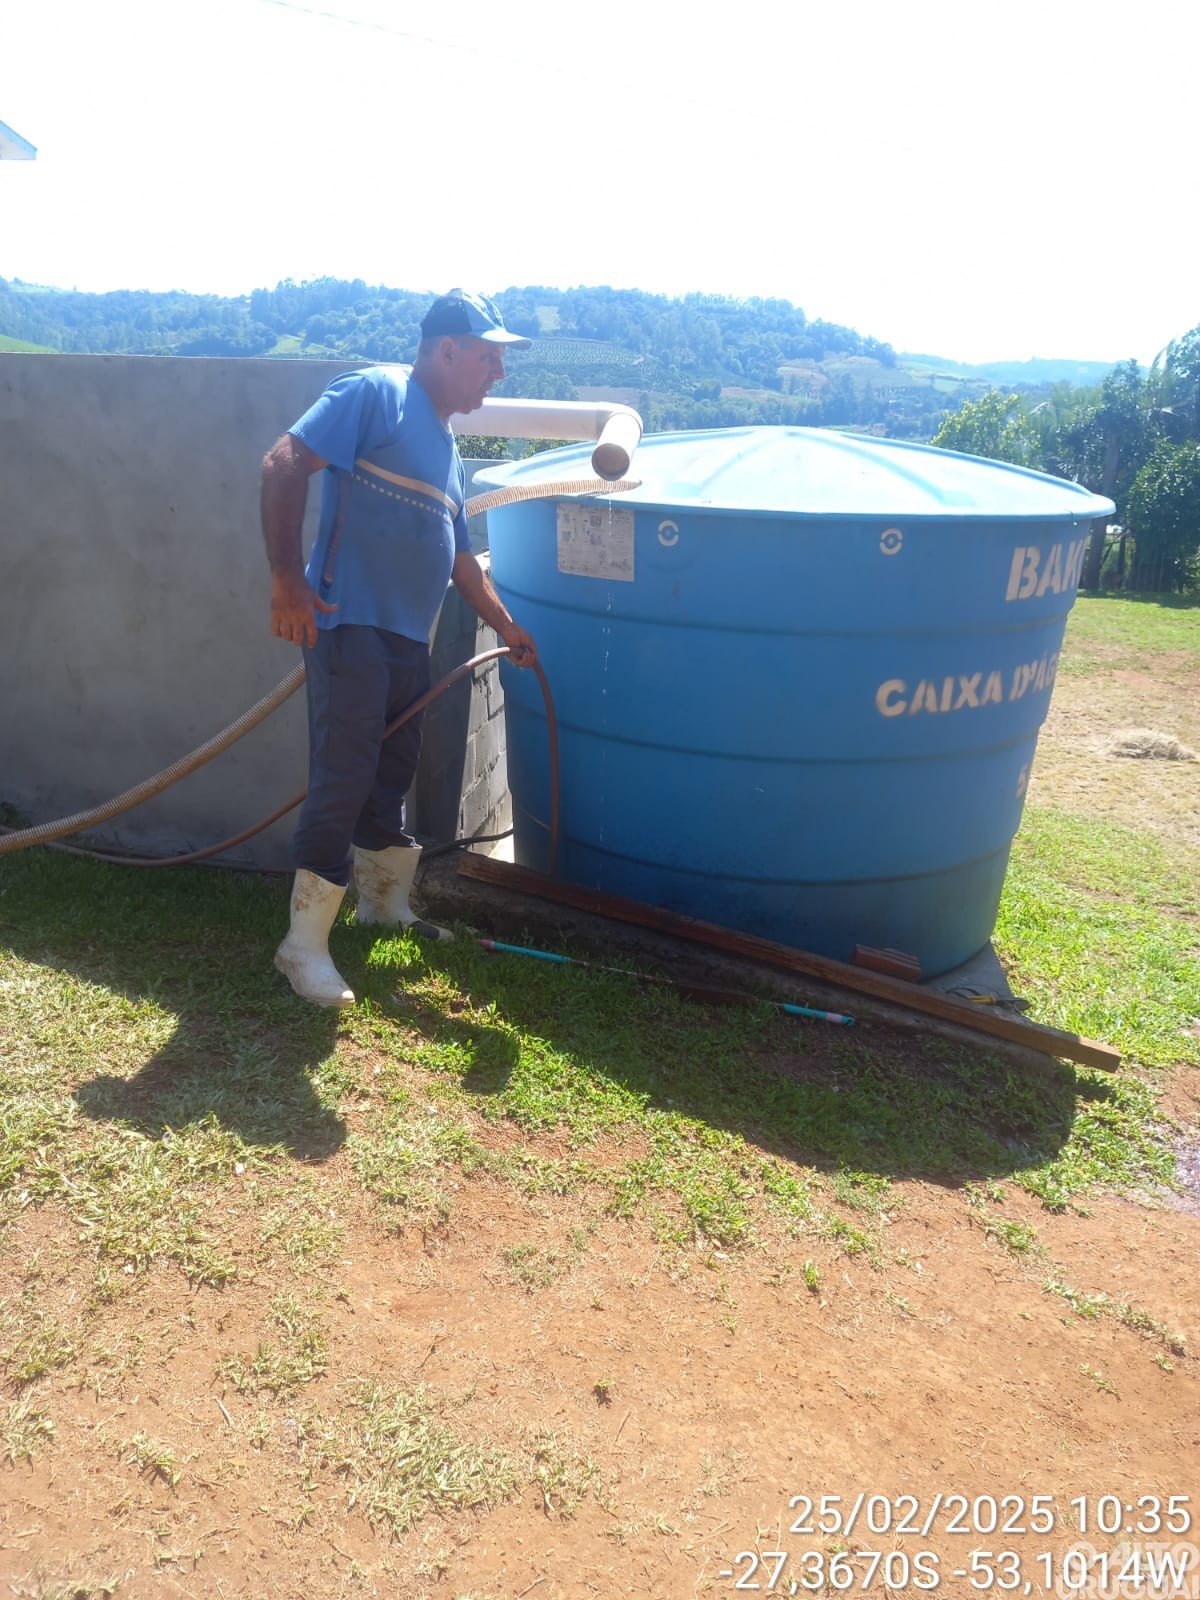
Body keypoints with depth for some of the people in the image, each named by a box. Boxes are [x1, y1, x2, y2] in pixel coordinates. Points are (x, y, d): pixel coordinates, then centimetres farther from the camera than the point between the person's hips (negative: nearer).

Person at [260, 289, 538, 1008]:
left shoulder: (447, 447, 21)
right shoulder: (374, 394, -6)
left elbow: (459, 555, 29)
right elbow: (284, 464, -15)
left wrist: (506, 625, 31)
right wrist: (288, 577, -20)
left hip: (409, 638, 9)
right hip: (349, 624, -8)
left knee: (391, 776, 17)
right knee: (342, 780, -9)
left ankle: (385, 902, 34)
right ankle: (305, 944, 1)